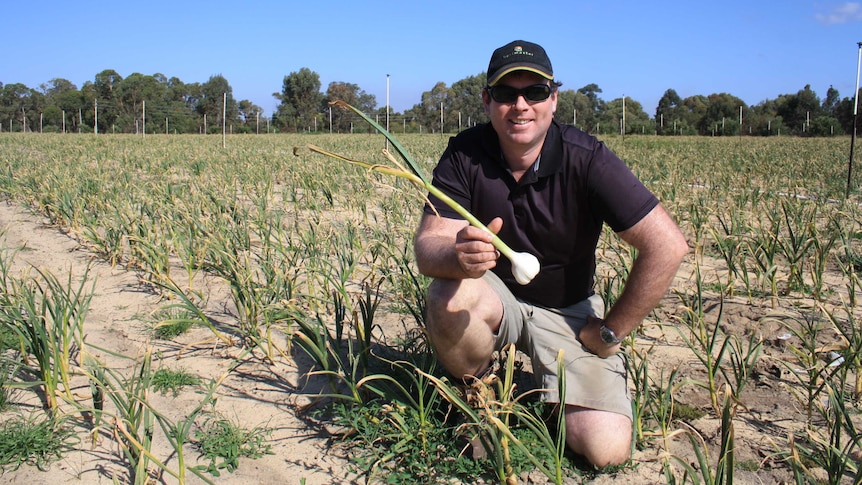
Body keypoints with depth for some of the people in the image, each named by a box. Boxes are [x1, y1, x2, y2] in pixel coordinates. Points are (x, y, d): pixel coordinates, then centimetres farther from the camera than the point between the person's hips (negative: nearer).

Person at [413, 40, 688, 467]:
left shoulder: (585, 159, -20)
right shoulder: (464, 155, -14)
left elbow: (667, 246, -21)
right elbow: (427, 247, -21)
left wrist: (611, 330, -15)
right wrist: (459, 254, -46)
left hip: (566, 309, -1)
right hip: (492, 295, 1)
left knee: (606, 449, -18)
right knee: (449, 293, -34)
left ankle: (544, 389, 16)